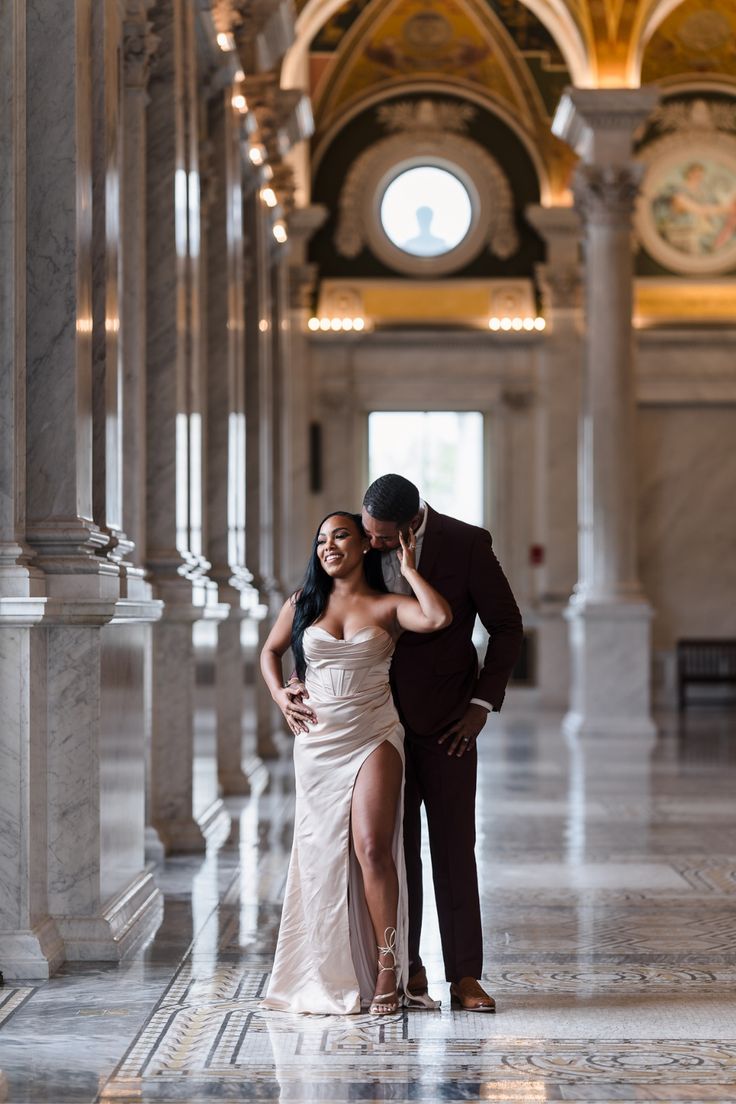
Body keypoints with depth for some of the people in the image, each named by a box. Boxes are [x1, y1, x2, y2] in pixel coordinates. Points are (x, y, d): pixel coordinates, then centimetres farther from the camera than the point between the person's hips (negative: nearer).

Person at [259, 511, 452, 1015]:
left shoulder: (387, 606, 0)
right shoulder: (302, 604, 9)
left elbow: (439, 617, -19)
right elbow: (270, 651, 24)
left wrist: (408, 569, -6)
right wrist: (280, 694, 7)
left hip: (373, 736, -3)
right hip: (317, 738, 3)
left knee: (371, 846, -16)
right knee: (323, 853, 5)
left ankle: (386, 967, -10)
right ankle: (333, 975, 15)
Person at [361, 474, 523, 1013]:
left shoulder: (466, 544, -11)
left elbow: (507, 626, -3)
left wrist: (483, 704, -7)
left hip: (445, 721, -2)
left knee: (454, 847, -1)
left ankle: (465, 976, 2)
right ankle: (408, 967, 11)